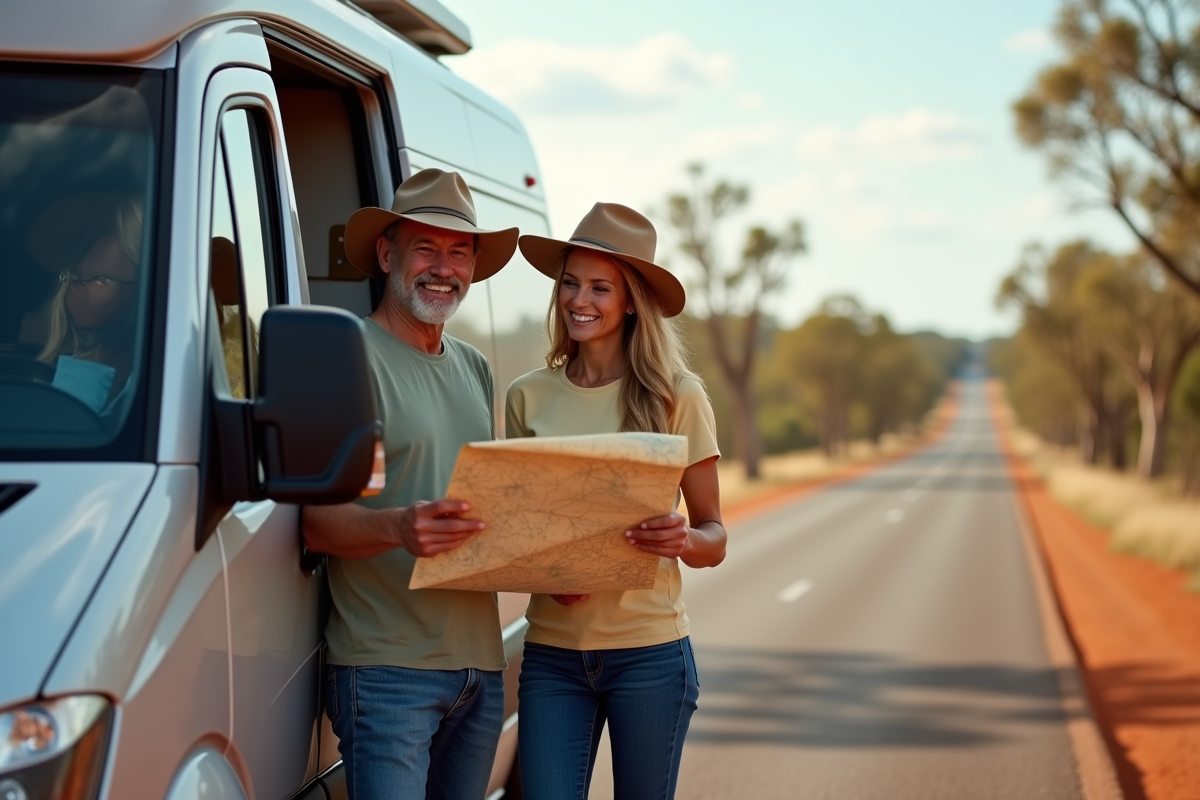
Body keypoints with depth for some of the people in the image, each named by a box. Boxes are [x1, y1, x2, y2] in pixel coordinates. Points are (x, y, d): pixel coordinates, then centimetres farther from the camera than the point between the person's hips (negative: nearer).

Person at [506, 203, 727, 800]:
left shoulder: (676, 396, -2)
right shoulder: (528, 397, 4)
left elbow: (714, 540, 1)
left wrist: (683, 540, -22)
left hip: (648, 650, -2)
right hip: (551, 650, 2)